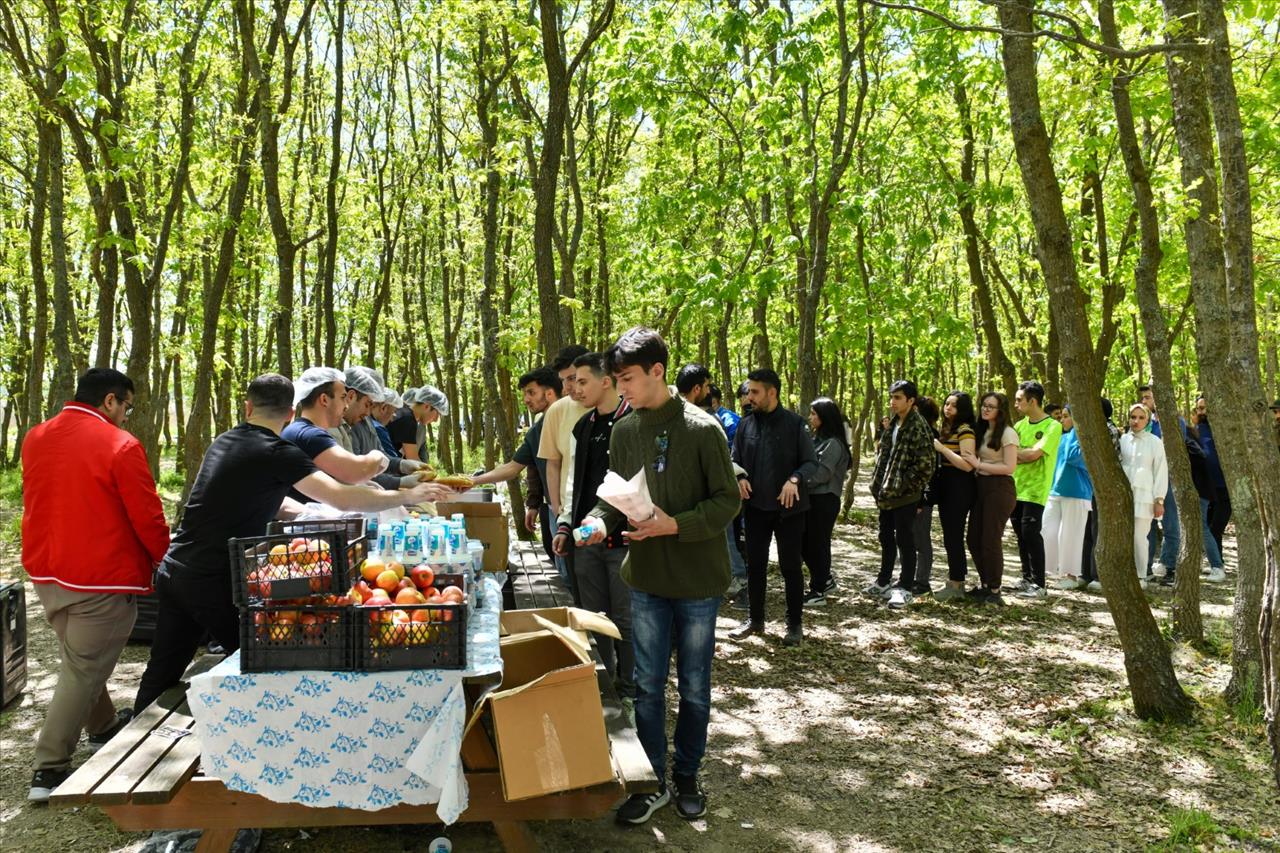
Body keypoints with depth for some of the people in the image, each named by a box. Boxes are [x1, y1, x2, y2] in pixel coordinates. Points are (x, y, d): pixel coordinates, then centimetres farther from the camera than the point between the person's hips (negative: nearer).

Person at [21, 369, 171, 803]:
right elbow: (147, 517, -14)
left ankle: (103, 726, 42)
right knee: (84, 670, 2)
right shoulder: (120, 446, -17)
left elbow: (41, 503, 15)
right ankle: (49, 771, 4)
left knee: (77, 658, 24)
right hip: (101, 578, -8)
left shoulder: (35, 438, 5)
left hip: (46, 572, 8)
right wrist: (167, 561, 3)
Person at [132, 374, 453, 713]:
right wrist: (409, 496, -10)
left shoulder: (224, 441, 12)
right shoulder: (278, 453, -12)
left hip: (172, 570, 7)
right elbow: (342, 498, -18)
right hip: (212, 582, -7)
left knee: (163, 672, 16)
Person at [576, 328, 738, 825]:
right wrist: (599, 520, -11)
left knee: (694, 687, 12)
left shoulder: (702, 429, -14)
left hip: (697, 579, -3)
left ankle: (687, 775, 31)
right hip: (646, 578, 4)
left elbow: (727, 499, -12)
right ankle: (654, 780, 26)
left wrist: (675, 525, -24)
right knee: (648, 685, 11)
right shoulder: (623, 431, 1)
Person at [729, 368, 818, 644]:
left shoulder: (795, 423, -8)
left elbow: (811, 462, -7)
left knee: (790, 566, 5)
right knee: (755, 564, 12)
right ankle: (755, 619, 26)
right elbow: (735, 460, 10)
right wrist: (740, 478, -11)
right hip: (755, 506, 4)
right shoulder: (746, 424, 3)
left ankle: (795, 623, 18)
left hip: (788, 507, -4)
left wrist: (794, 479, -25)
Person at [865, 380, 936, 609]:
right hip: (887, 494, 9)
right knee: (886, 538, 17)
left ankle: (904, 588, 8)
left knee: (905, 540, 0)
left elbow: (926, 464, -19)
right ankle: (884, 582, 30)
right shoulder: (893, 425, 13)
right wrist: (879, 483, 11)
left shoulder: (918, 427, -14)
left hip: (905, 496, -8)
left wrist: (904, 485, -15)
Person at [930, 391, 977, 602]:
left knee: (953, 536, -6)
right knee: (950, 536, 13)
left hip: (959, 488, -9)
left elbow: (967, 465, -20)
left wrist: (941, 448, -18)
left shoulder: (965, 431, -12)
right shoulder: (945, 429, 15)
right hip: (945, 486, 9)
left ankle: (956, 584, 1)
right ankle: (955, 580, 22)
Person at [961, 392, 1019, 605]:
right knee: (974, 539, 10)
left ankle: (995, 591, 8)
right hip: (981, 487, 8)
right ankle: (985, 585, 24)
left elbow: (1009, 467, -15)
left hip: (1000, 489, -8)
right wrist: (974, 464, -2)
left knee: (991, 541, -4)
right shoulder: (982, 431, 15)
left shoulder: (1007, 433, -9)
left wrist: (978, 464, -15)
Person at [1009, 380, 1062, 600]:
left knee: (1030, 533, -10)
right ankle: (1027, 578, 21)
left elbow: (1034, 453, -17)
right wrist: (1023, 456, -10)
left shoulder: (1053, 426, -9)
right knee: (1021, 534, 9)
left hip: (1034, 489, -6)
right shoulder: (1020, 425, 12)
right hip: (1016, 487, 6)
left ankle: (1039, 584, -2)